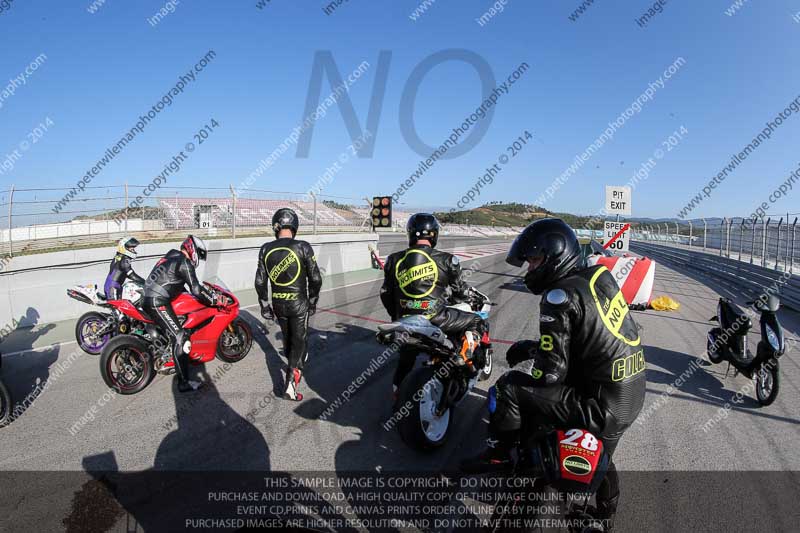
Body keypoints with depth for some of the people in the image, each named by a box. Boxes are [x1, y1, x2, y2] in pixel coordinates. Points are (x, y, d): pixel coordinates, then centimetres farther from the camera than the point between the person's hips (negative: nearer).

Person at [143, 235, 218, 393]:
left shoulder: (171, 256, 18)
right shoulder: (184, 263, -11)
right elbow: (196, 290, -17)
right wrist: (213, 301, -6)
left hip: (147, 298, 10)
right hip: (158, 303, -10)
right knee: (180, 338, -12)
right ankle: (184, 382, -12)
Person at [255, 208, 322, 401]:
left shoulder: (266, 249, -4)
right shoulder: (303, 247, -14)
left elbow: (260, 281, 0)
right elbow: (315, 279, -10)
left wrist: (264, 305, 11)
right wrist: (313, 302, 4)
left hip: (278, 304, 4)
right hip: (299, 303, -4)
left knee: (287, 336, 23)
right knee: (299, 340, 6)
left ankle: (295, 367, 47)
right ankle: (290, 383, -1)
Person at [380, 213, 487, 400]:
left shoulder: (394, 260, 4)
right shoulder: (446, 260, -6)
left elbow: (386, 294, 11)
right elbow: (461, 291, 6)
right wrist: (475, 297, 29)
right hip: (436, 320, -4)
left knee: (405, 360, 29)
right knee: (476, 322, 16)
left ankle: (397, 394, 39)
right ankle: (463, 358, 4)